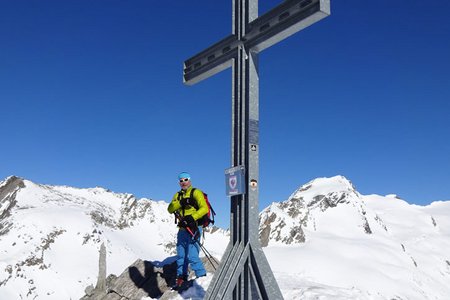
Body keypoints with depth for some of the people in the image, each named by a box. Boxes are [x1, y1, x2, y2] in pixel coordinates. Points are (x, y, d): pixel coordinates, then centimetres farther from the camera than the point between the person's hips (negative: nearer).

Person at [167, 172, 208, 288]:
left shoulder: (196, 193, -2)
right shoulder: (178, 195, 17)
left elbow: (204, 208, -14)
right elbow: (170, 209, 2)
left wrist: (192, 217, -27)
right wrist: (180, 202, -16)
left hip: (193, 228, -7)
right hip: (182, 229, 7)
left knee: (192, 256, -14)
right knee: (181, 256, 14)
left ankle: (202, 277, -3)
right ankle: (181, 277, 27)